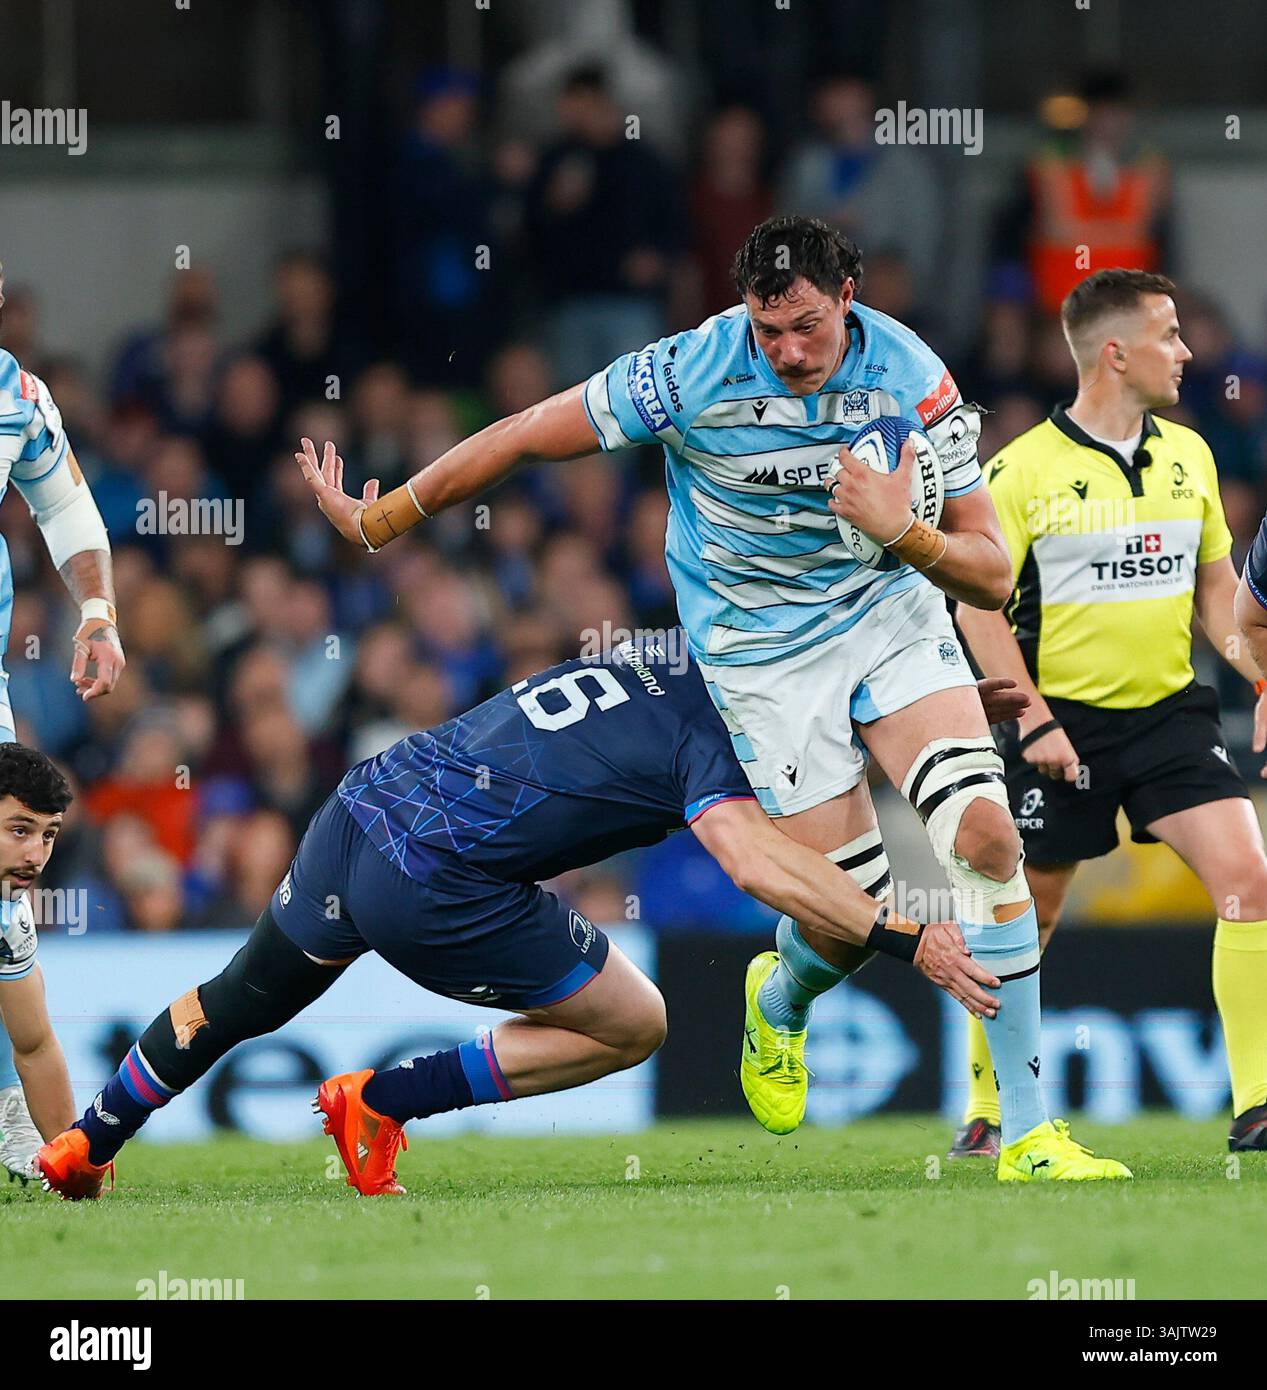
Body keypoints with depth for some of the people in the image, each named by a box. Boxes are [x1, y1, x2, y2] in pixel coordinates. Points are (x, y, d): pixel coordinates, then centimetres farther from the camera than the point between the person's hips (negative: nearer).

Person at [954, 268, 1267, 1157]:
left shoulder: (1189, 455, 7)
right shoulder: (1021, 471, -9)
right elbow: (978, 602, -7)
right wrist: (1034, 718, -14)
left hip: (1172, 711, 4)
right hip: (1065, 722, -4)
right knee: (1029, 918, 5)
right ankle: (987, 1112, 23)